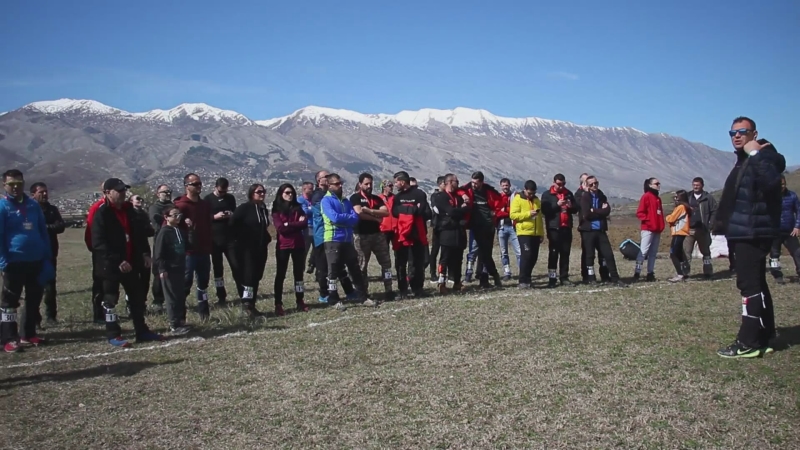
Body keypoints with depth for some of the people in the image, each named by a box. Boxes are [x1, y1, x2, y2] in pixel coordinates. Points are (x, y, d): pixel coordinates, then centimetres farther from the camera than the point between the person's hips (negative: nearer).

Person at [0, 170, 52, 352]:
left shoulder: (33, 205, 7)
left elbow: (43, 231, 13)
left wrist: (47, 256, 9)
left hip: (36, 261, 5)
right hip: (15, 262, -5)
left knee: (34, 299, 12)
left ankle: (28, 334, 25)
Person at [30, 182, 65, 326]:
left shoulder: (52, 209, 10)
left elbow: (60, 226, -4)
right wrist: (49, 229, -19)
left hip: (50, 253, 3)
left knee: (50, 285, 6)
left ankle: (51, 315, 14)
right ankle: (35, 317, 7)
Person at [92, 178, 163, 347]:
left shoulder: (128, 209, 9)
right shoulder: (102, 214, -14)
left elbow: (139, 232, 17)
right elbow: (99, 244, -20)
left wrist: (145, 253, 6)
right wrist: (117, 261, -24)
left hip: (130, 262, 7)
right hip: (110, 265, -7)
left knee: (137, 297, 11)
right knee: (111, 299, 4)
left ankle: (142, 331, 21)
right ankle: (113, 335, 13)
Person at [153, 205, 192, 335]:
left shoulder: (181, 230, 10)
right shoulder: (164, 232, -12)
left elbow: (187, 246, 10)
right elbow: (158, 252, -15)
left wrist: (190, 231, -1)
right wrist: (162, 269, -18)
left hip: (180, 268, 7)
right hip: (168, 270, -7)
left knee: (181, 296, 13)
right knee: (172, 297, -3)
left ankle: (181, 321, 22)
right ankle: (174, 326, 1)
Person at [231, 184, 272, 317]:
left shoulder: (263, 209, 15)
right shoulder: (244, 208, -8)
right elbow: (233, 224, -15)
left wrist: (266, 239, 12)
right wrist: (242, 238, -11)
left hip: (261, 249, 7)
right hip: (246, 248, -7)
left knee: (256, 277, 8)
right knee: (248, 275, -12)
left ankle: (251, 305, 14)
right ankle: (246, 305, -8)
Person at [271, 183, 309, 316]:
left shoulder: (298, 207, 10)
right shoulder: (276, 209, 0)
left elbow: (304, 224, -3)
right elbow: (280, 228, -12)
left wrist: (288, 225, -10)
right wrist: (296, 224, -11)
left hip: (298, 244, 3)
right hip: (283, 246, -3)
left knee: (298, 273, 8)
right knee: (280, 274, 0)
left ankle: (300, 302, 15)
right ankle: (278, 304, 1)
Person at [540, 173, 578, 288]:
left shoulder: (568, 193, 14)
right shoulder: (547, 194, 1)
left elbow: (576, 209, 15)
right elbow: (544, 210, -10)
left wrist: (571, 206, -7)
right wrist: (557, 204, -20)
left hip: (566, 228, 4)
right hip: (554, 228, -4)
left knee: (565, 253, 5)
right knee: (553, 253, -5)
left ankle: (564, 277, 10)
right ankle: (552, 278, -3)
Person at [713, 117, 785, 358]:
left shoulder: (764, 156, -10)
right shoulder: (743, 161, 20)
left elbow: (770, 181, -33)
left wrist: (755, 153, -25)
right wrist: (724, 229, 21)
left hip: (754, 233, -10)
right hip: (744, 233, 10)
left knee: (750, 284, -10)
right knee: (756, 284, 13)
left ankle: (749, 343, -7)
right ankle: (764, 338, 21)